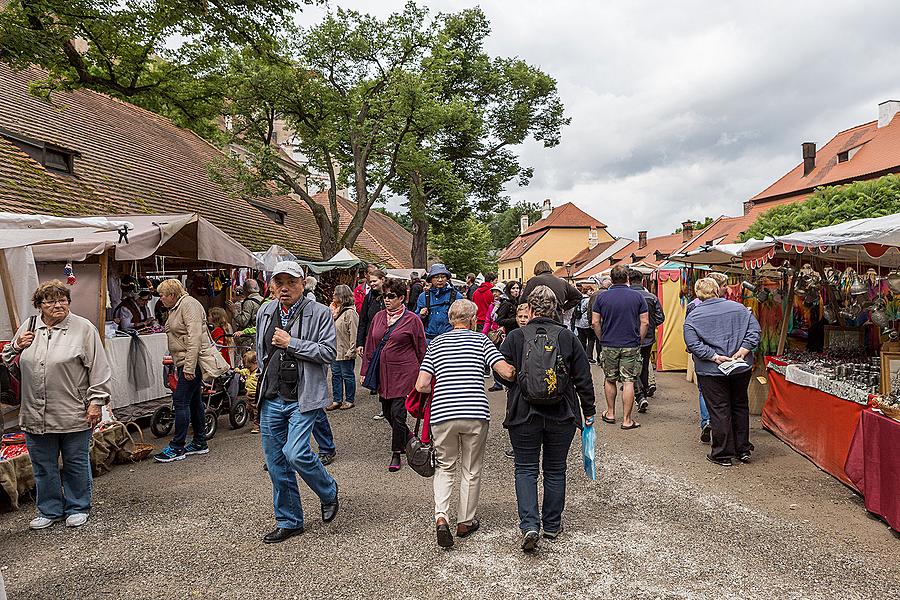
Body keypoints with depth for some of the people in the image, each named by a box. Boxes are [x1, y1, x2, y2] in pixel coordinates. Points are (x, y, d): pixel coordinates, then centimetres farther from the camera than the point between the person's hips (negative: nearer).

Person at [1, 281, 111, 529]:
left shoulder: (84, 328, -5)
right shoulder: (28, 327, 8)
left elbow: (98, 368, -6)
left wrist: (96, 401, -10)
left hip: (73, 414, -4)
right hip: (36, 414, 4)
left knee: (76, 463, 9)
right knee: (43, 466, 14)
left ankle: (77, 508, 25)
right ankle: (49, 510, 29)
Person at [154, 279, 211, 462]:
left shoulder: (188, 304, -13)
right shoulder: (175, 308, 19)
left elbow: (195, 337, -22)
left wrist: (189, 366, -25)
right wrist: (179, 365, 23)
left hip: (192, 362, -11)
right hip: (185, 363, 11)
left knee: (181, 401, -8)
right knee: (194, 401, 14)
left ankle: (176, 448, -1)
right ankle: (200, 443, 22)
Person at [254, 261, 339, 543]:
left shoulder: (319, 313, -7)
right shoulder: (264, 313, 11)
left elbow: (329, 351, -14)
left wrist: (291, 343, -17)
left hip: (303, 398, -6)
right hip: (271, 400, 6)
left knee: (295, 454, -17)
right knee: (275, 462, 9)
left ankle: (329, 493, 14)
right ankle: (288, 522, 26)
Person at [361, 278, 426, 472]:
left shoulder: (412, 319, -6)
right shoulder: (378, 317, 8)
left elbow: (421, 349, -2)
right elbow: (370, 346, 14)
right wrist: (366, 371, 11)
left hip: (404, 373, -6)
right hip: (383, 373, 6)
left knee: (397, 412, -6)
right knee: (387, 412, 13)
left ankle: (396, 453, 11)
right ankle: (409, 440, 37)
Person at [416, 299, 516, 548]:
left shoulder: (436, 343, 9)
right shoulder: (481, 340, 5)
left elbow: (421, 385, 1)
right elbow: (506, 372, -8)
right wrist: (515, 371, 14)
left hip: (442, 414, 1)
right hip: (476, 414, -1)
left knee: (445, 468, 19)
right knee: (471, 471, 17)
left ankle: (441, 516, 0)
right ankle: (465, 522, 27)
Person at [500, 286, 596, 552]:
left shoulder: (515, 337, -6)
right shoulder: (568, 337, -2)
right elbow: (583, 379, 1)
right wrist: (588, 412, 11)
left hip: (524, 415, -2)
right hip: (562, 417, 2)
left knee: (526, 469, 9)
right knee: (555, 470, 16)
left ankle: (529, 525, -4)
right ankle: (552, 525, 26)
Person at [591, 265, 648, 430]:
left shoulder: (602, 297, -1)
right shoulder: (637, 297, -3)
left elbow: (595, 322, -1)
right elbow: (645, 322, -3)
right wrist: (638, 341, 8)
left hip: (609, 346, 1)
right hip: (631, 346, -1)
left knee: (610, 380, 16)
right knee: (628, 382, 1)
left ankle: (610, 413, 27)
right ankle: (627, 420, 5)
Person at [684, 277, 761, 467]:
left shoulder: (693, 317, -8)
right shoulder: (738, 308, 2)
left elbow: (693, 344, -17)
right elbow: (754, 330, -4)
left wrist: (714, 357, -15)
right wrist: (743, 351, -8)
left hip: (711, 371, -3)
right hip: (742, 368, 4)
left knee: (719, 411, 4)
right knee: (740, 406, 18)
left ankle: (722, 454, 11)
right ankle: (743, 450, 26)